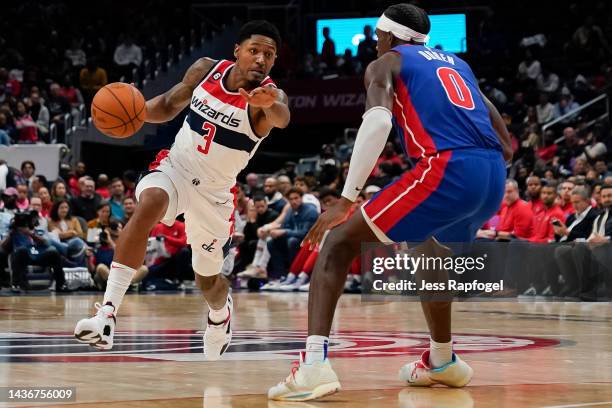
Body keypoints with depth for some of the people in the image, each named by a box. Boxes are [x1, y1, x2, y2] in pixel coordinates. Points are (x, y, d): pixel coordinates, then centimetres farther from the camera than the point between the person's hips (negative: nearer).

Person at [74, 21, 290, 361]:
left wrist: (270, 105, -69)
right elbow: (169, 105, 9)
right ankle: (107, 313, -38)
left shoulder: (270, 95, -20)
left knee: (208, 279, 13)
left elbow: (282, 118, -45)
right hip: (175, 168, 1)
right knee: (149, 205, -34)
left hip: (215, 191, -1)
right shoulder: (206, 69, -8)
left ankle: (221, 312, 54)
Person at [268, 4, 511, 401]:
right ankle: (442, 361, 44)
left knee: (338, 245, 0)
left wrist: (346, 199, -12)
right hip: (493, 176, 7)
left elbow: (378, 121, -10)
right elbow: (505, 143, 26)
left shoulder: (385, 64, 13)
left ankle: (314, 364, -19)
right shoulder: (456, 63, 31)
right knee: (428, 252, 37)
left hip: (446, 169, -7)